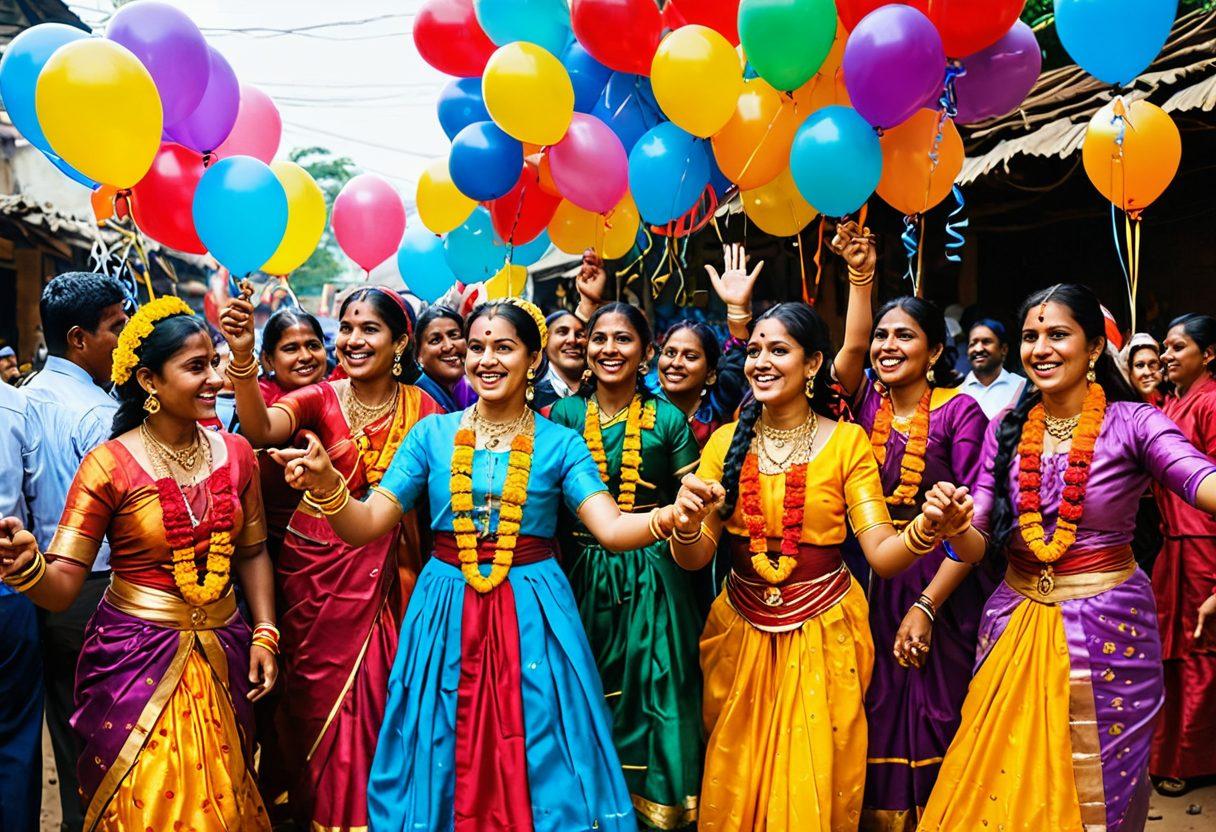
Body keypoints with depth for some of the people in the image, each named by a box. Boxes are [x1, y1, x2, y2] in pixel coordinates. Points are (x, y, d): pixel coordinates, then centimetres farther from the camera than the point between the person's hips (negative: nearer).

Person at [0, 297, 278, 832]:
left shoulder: (235, 452, 0)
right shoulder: (110, 463, -12)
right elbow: (62, 587, -14)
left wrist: (264, 633, 2)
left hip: (222, 656, 4)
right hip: (137, 657, -3)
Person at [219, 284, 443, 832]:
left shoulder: (423, 408, -2)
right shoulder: (319, 400, -5)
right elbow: (260, 431, -26)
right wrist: (243, 357, -39)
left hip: (386, 570, 0)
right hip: (317, 565, 0)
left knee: (381, 698, 6)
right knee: (320, 697, 9)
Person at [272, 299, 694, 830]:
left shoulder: (561, 443, -1)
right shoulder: (432, 434, 3)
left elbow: (612, 529, -11)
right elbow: (367, 526, -1)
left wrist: (672, 516, -31)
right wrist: (326, 485, -22)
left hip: (533, 615, -1)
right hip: (446, 611, 2)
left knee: (538, 768, 7)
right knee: (440, 767, 12)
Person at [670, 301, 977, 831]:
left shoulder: (846, 441, -7)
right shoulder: (726, 442, -1)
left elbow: (882, 553, -12)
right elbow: (694, 559, -5)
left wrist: (928, 529, -32)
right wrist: (687, 523, -27)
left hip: (822, 632, -2)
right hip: (742, 632, 2)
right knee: (736, 787, 16)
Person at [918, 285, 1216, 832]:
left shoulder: (1131, 422, -9)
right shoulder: (1007, 429, 2)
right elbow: (977, 545, -1)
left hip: (1106, 628, -3)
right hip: (1015, 619, 3)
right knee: (1001, 786, 14)